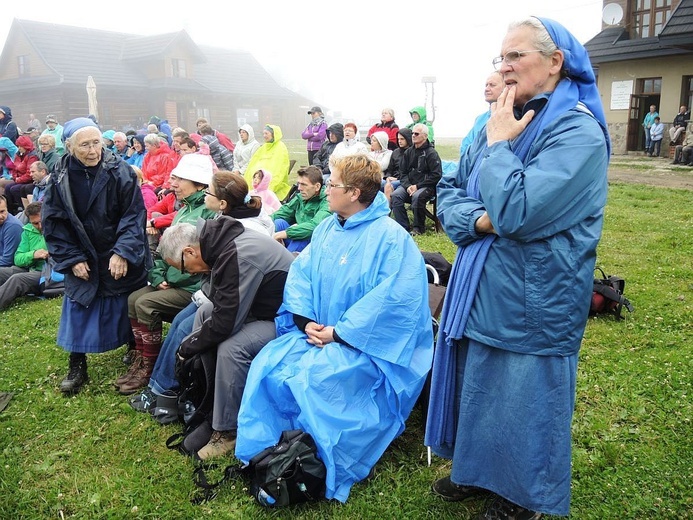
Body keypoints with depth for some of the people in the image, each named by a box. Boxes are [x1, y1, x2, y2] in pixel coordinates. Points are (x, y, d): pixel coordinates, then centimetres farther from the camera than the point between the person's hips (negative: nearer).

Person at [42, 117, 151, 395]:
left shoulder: (119, 171, -13)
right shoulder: (60, 178, -5)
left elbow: (134, 214, -14)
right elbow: (53, 223, -2)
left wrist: (122, 252, -21)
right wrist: (72, 259, -8)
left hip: (123, 259, -2)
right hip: (82, 261, 2)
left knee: (129, 308, 10)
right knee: (78, 312, 6)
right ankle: (77, 368, 21)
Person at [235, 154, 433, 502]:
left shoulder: (391, 237, -14)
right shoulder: (326, 229, 10)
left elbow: (392, 299, -23)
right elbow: (300, 274, 7)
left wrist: (338, 333, -22)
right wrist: (307, 321, -11)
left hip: (364, 346, -7)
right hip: (317, 334, 7)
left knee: (310, 378, -28)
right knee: (267, 365, -15)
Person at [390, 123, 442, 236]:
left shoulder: (431, 153, -4)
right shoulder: (409, 152, 14)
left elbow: (436, 175, -10)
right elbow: (402, 172, 13)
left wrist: (417, 186, -15)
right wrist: (408, 186, -8)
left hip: (427, 186, -5)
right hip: (409, 185, 5)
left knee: (417, 196, -36)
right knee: (395, 195, -22)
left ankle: (419, 228, -16)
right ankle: (403, 227, -16)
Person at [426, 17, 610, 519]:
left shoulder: (578, 131, -16)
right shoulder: (506, 120, 9)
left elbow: (517, 213, -28)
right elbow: (449, 190, 8)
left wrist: (497, 144, -16)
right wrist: (479, 218, -12)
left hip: (531, 302, -7)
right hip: (483, 288, 8)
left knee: (523, 399, 9)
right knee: (479, 385, 20)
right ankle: (480, 471, 44)